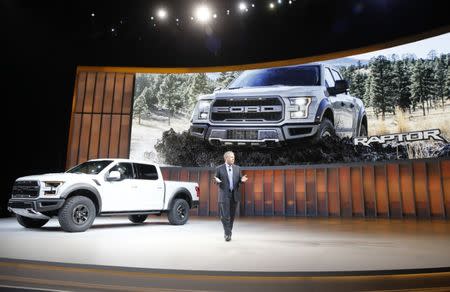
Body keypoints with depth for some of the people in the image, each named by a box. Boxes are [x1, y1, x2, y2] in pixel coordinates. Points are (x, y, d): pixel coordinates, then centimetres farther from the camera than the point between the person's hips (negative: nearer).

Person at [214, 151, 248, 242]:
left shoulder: (237, 168, 10)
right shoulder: (219, 169, 1)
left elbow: (239, 180, 11)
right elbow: (216, 180, 4)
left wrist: (242, 180, -12)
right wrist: (217, 181, -19)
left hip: (234, 195, 3)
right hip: (224, 195, -3)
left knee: (232, 216, 10)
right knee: (225, 216, -7)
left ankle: (228, 232, 25)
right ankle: (228, 234, 1)